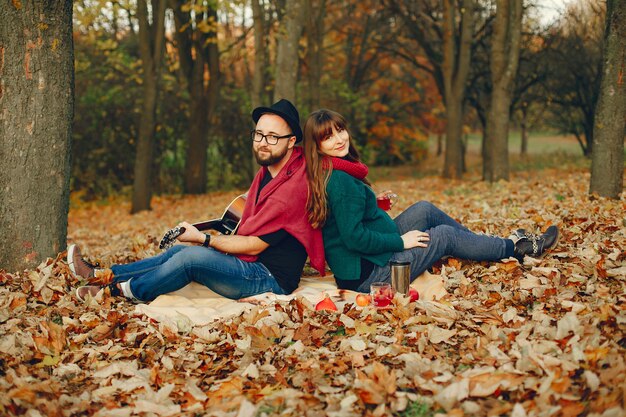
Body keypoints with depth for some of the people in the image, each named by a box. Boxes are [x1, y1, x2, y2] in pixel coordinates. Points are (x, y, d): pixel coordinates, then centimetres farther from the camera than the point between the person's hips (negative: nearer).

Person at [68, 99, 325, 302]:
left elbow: (254, 245, -19)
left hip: (272, 277, -10)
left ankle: (120, 289, -2)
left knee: (191, 256, -22)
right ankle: (102, 275, 16)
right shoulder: (267, 170, 11)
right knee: (177, 251, 11)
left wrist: (202, 238, -11)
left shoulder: (294, 186, -21)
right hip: (251, 265, 10)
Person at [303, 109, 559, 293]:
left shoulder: (327, 173, 6)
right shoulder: (341, 181, -25)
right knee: (445, 235, 4)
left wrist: (374, 203, 7)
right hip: (368, 274, -10)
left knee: (424, 210, 16)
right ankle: (515, 247, 26)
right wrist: (401, 241, -15)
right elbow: (354, 238, -28)